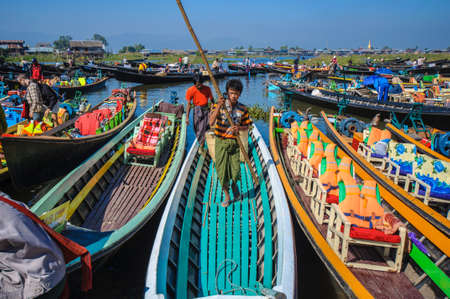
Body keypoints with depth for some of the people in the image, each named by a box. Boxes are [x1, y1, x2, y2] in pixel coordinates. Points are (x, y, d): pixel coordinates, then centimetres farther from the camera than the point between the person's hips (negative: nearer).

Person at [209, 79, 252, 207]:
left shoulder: (243, 109, -3)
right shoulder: (219, 105, -7)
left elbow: (246, 126, 7)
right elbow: (211, 122, -19)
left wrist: (239, 128, -16)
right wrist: (218, 107, -30)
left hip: (234, 142, 1)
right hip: (221, 142, 0)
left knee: (235, 170, 2)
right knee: (222, 170, 5)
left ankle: (234, 184, 39)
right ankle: (227, 196, 26)